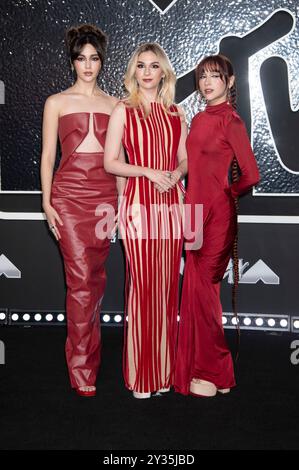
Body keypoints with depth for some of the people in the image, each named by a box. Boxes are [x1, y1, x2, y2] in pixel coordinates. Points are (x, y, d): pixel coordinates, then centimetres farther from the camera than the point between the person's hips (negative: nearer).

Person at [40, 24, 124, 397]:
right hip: (69, 195, -3)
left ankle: (88, 354, 21)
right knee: (81, 280, -8)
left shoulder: (113, 105, 14)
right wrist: (46, 201, -3)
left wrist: (120, 200, 8)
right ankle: (82, 370, 2)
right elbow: (47, 155, 4)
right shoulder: (56, 102, 7)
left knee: (96, 278, 6)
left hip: (104, 196, 3)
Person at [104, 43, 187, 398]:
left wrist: (176, 174, -6)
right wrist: (148, 171, -13)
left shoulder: (176, 112, 14)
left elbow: (185, 159, 15)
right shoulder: (124, 111, 4)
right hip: (139, 203, -3)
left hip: (171, 203, 3)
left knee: (168, 285, 6)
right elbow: (110, 162, -1)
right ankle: (141, 374, 11)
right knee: (142, 285, -3)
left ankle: (164, 369, 19)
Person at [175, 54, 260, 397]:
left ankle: (212, 373, 12)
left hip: (216, 213, -7)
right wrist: (192, 215, 11)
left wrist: (227, 193, 5)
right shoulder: (200, 119, 15)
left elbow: (250, 175, -10)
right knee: (200, 288, 10)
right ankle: (203, 367, 22)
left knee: (202, 287, -2)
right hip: (197, 211, 7)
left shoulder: (229, 120, -7)